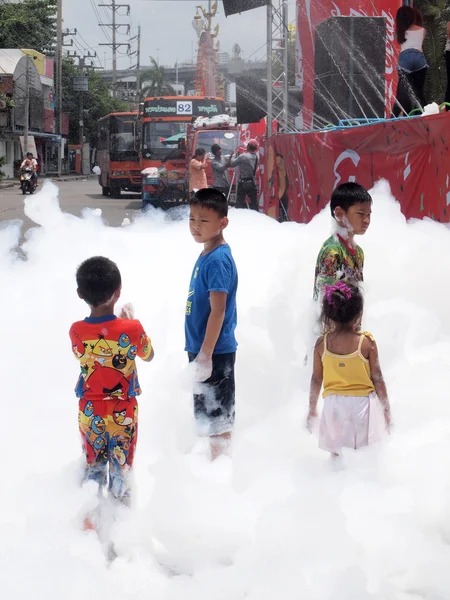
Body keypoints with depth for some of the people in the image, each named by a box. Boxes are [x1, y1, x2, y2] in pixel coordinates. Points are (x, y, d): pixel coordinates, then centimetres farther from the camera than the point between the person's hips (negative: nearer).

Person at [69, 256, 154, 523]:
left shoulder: (76, 331, -14)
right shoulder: (131, 329, -20)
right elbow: (149, 355, 0)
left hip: (90, 412, 2)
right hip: (123, 412, -1)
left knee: (93, 467, 18)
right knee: (121, 467, 14)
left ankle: (93, 519, 24)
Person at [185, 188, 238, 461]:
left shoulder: (218, 259, -19)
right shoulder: (206, 255, 10)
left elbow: (218, 311, -22)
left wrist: (205, 355, -23)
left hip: (215, 352, -10)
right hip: (201, 348, 10)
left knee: (218, 416, 0)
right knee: (210, 413, 18)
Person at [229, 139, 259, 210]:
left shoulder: (243, 156, -16)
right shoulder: (256, 157, 4)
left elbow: (232, 164, -10)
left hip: (243, 183, -5)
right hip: (252, 183, 6)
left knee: (240, 203, -3)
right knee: (254, 203, 9)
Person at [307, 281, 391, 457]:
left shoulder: (322, 343, -5)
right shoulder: (367, 342, -11)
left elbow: (316, 379, 3)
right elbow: (377, 378, -5)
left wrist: (312, 409, 15)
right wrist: (386, 408, 7)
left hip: (333, 403, 2)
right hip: (362, 403, -2)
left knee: (336, 454, 13)